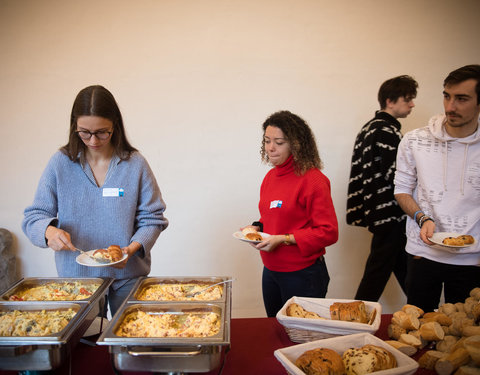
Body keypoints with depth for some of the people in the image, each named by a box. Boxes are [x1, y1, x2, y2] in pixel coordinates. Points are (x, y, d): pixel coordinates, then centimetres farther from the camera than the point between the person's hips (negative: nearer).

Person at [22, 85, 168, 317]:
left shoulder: (135, 164, -7)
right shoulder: (60, 163, -4)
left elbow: (152, 218, -4)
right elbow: (34, 216, -1)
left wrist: (133, 248, -20)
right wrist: (49, 231, -23)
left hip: (128, 275, 0)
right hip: (76, 274, 1)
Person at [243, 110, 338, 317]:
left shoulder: (313, 180, -17)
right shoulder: (270, 176, 6)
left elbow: (329, 232, -18)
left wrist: (284, 239, -23)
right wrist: (258, 227, 0)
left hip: (303, 274, -7)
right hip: (270, 270, 7)